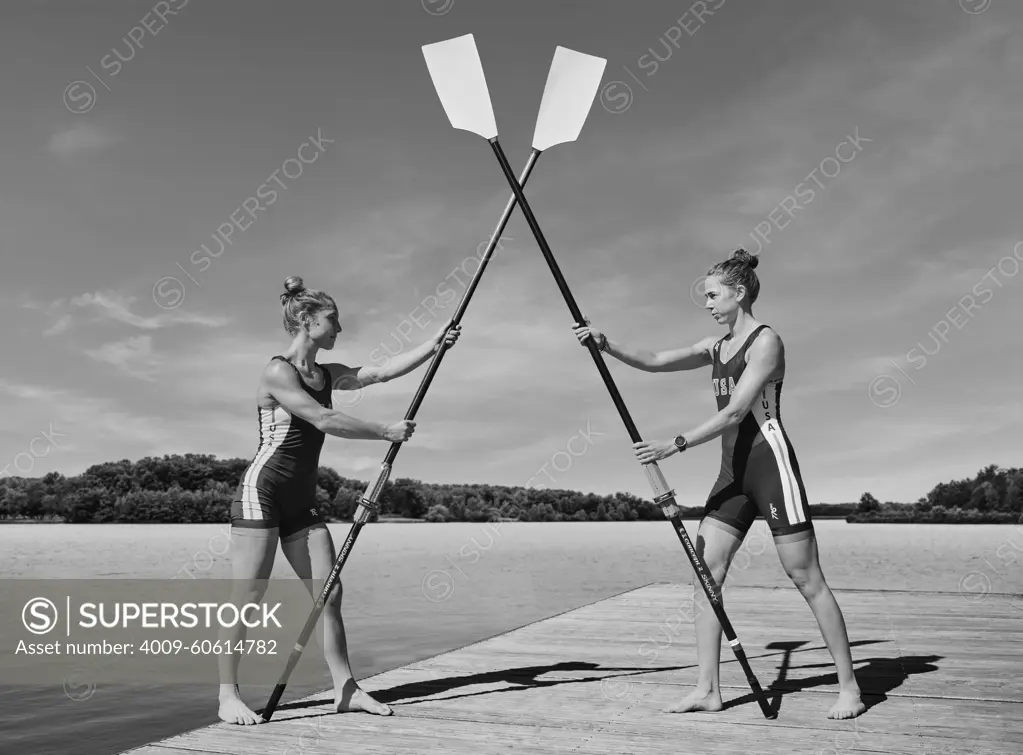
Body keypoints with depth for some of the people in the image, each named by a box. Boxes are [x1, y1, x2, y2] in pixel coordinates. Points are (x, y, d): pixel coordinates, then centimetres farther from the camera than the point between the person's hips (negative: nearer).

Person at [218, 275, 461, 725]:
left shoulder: (326, 375, 13)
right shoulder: (278, 372, -10)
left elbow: (382, 372, 7)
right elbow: (324, 421, -19)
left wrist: (434, 345, 0)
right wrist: (386, 432, -14)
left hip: (301, 501, 8)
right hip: (262, 492, -8)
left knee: (329, 592, 3)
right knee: (248, 596, -5)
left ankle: (345, 689, 8)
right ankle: (228, 696, 5)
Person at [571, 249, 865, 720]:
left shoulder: (765, 341, -9)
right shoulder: (716, 347, 15)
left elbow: (734, 412, -18)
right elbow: (655, 362, 9)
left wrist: (675, 445, -22)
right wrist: (606, 345, -5)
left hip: (769, 462, -8)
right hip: (732, 470, 8)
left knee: (806, 579, -1)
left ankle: (849, 687, 11)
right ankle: (708, 689, 5)